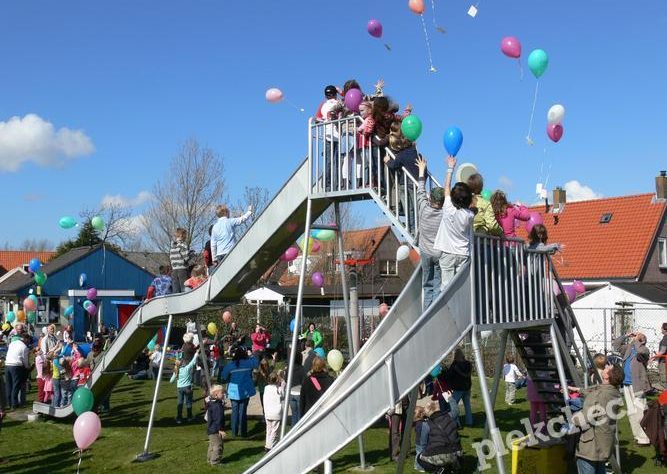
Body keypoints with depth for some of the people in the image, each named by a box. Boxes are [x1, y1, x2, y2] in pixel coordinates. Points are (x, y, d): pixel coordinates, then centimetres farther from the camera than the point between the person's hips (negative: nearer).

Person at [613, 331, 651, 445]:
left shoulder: (644, 350, -3)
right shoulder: (629, 348, 16)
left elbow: (641, 350, -26)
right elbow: (615, 345, 20)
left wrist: (635, 340, -9)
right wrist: (626, 336, 11)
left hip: (637, 385, -7)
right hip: (627, 385, 8)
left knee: (639, 412, -11)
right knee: (631, 413, 12)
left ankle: (644, 439, -8)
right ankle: (638, 436, 22)